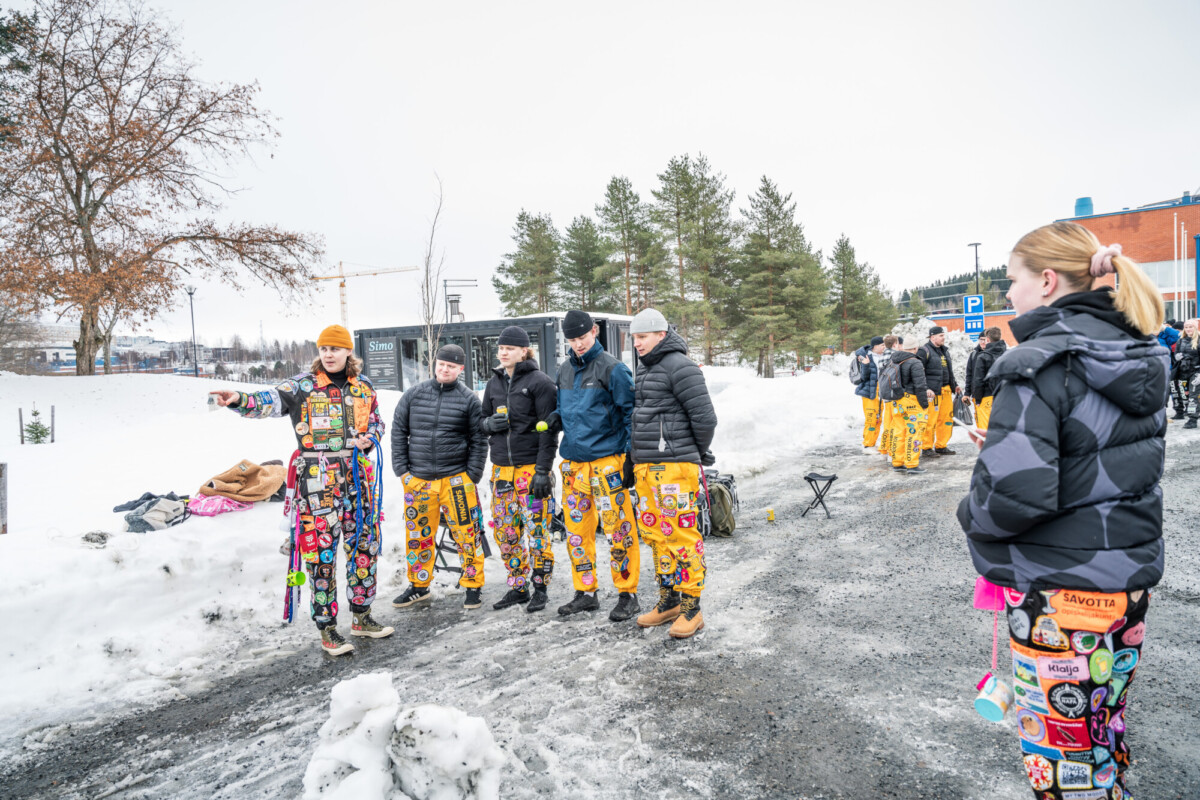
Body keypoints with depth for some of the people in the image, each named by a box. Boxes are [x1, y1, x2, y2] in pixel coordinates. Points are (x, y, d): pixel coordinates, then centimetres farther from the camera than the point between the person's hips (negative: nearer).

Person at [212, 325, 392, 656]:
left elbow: (376, 423, 19)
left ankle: (362, 616, 27)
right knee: (322, 551, -3)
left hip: (357, 474, 5)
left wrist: (369, 438, -2)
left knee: (363, 544, 11)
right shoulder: (303, 385, -3)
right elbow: (272, 400, -19)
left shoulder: (363, 386, 9)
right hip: (317, 477, -4)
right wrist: (240, 399, -38)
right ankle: (327, 628, 9)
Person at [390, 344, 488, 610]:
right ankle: (419, 586, 28)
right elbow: (398, 431, 9)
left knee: (466, 533, -1)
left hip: (456, 479, -2)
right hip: (418, 479, 3)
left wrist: (472, 476, -5)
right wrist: (401, 469, 3)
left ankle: (473, 585, 16)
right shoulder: (414, 394, 5)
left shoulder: (469, 399, -1)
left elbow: (479, 441, 1)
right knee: (417, 534, 11)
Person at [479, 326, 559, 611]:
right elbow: (483, 419, 21)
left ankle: (540, 590, 12)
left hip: (531, 467, -6)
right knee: (504, 531, 10)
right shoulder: (494, 383, 12)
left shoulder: (540, 382, -6)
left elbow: (548, 429, -10)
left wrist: (543, 471, -15)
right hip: (501, 468, 6)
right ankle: (517, 588, 24)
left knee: (536, 530, -2)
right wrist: (490, 423, -4)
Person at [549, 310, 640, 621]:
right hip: (572, 462, 6)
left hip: (606, 462, -6)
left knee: (618, 529, -3)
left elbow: (630, 412, -6)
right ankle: (585, 593, 23)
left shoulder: (612, 368, -6)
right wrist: (556, 417, 2)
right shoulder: (564, 370, 12)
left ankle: (627, 595, 10)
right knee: (576, 530, 10)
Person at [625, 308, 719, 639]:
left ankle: (691, 608, 5)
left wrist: (699, 454, -1)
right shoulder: (645, 369, 18)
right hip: (645, 466, 10)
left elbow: (704, 416, -15)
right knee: (654, 533, 14)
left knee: (680, 533, -6)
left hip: (674, 466, -9)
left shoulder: (679, 367, -12)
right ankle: (669, 600, 26)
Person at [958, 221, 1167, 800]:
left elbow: (1016, 493, -29)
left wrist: (972, 513, -9)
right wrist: (1009, 442, 12)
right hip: (1131, 582, 9)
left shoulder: (1038, 363, -21)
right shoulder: (1140, 357, 5)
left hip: (1060, 591, -8)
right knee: (1104, 735, 25)